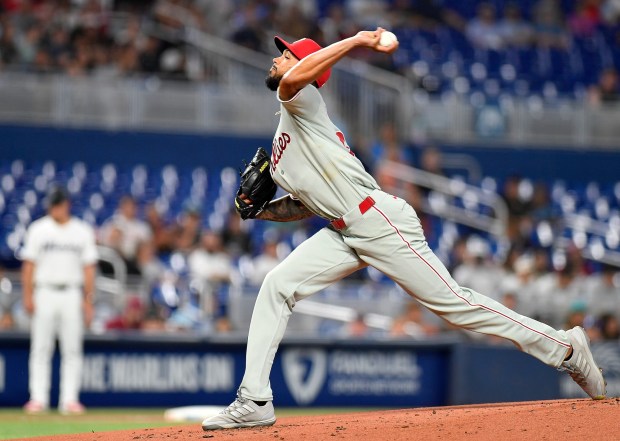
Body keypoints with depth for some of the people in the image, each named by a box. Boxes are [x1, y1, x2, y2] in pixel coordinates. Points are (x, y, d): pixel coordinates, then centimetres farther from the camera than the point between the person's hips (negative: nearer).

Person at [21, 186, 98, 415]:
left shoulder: (83, 231, 7)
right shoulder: (38, 230, 4)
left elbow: (88, 268, 7)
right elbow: (29, 265, 2)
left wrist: (88, 300, 1)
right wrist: (28, 296, -7)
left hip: (72, 294, 1)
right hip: (45, 293, -1)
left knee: (72, 349, -1)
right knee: (41, 348, -1)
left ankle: (69, 400, 1)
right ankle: (38, 399, 0)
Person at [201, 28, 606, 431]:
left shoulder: (303, 103, -4)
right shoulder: (283, 141, 22)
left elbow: (293, 80, -30)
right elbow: (306, 204, 25)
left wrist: (356, 42, -24)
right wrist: (260, 209, 10)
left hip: (382, 223, -9)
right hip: (346, 233, 9)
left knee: (454, 302, -7)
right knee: (277, 287, -4)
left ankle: (565, 348, 2)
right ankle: (254, 402, -4)